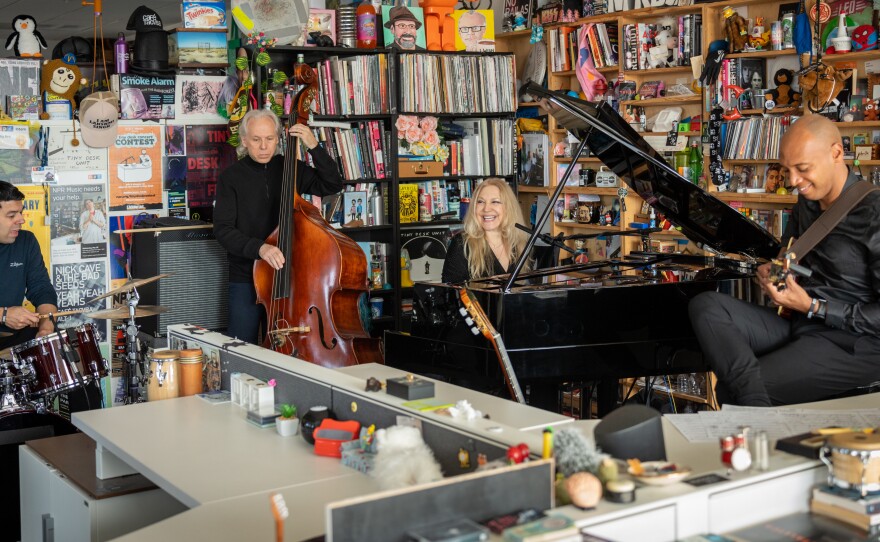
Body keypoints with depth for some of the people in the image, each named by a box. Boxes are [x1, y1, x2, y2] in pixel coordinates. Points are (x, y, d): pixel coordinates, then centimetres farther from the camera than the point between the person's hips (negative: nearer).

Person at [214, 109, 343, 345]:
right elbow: (223, 230, -11)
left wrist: (313, 147, -12)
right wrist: (259, 247, -28)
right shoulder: (231, 177, -3)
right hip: (246, 280, -2)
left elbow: (333, 185, -1)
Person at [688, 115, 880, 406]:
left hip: (852, 343, -9)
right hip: (799, 323, 9)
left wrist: (811, 307, -18)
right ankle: (759, 408, -34)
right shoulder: (807, 202, 9)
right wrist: (771, 271, 2)